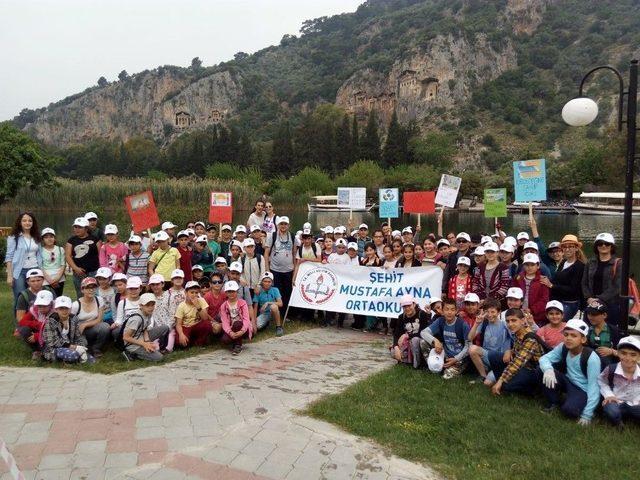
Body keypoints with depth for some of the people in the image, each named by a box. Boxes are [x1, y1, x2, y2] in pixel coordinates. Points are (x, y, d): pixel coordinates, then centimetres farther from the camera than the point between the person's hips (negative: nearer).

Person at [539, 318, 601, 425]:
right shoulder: (563, 348, -10)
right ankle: (554, 402, 1)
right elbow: (544, 358, -8)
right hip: (568, 382, 5)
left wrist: (587, 414, -26)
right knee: (547, 373, -21)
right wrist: (548, 369, -35)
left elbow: (593, 385, -24)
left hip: (582, 390, -5)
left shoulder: (591, 357, -25)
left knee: (569, 410, -32)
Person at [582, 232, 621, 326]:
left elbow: (616, 287, -9)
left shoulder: (617, 264, -1)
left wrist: (600, 299, -15)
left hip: (611, 304, -3)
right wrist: (589, 298, -8)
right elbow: (584, 283, 9)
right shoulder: (590, 263, 12)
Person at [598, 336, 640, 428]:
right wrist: (609, 394, -7)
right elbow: (601, 381, 5)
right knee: (610, 410, -36)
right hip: (617, 403, -1)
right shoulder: (611, 369, -15)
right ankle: (618, 422, -1)